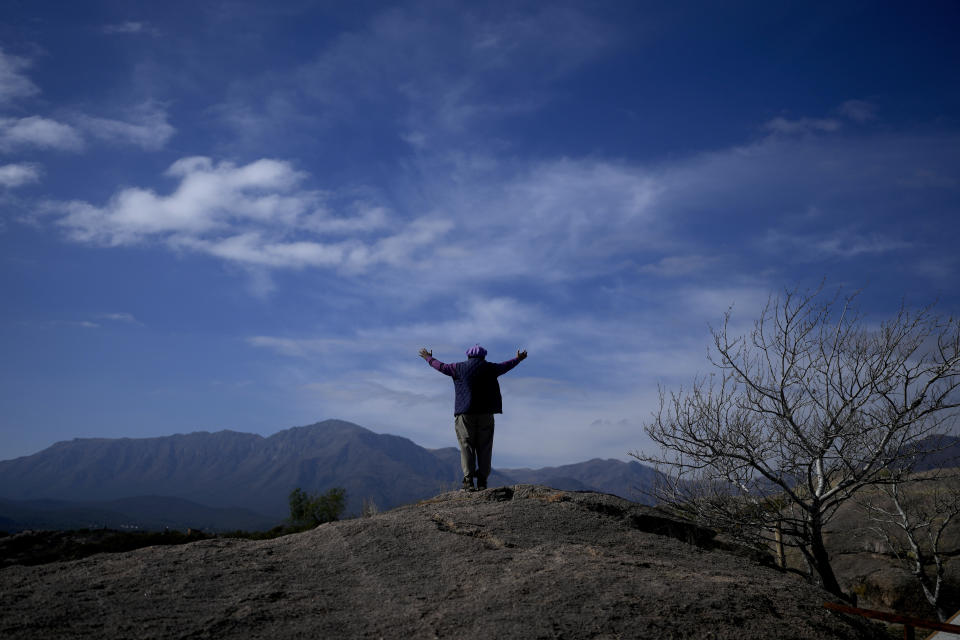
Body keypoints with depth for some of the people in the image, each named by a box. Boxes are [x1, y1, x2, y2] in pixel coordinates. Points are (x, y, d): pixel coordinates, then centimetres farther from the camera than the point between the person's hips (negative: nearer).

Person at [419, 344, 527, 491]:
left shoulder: (459, 368, 4)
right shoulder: (490, 368, 8)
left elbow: (441, 366, 16)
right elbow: (506, 366, 26)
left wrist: (428, 358, 35)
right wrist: (518, 359, 45)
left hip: (465, 414, -1)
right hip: (486, 413, 1)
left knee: (466, 446, 0)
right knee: (484, 448, 4)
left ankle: (468, 480, -9)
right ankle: (482, 481, 0)